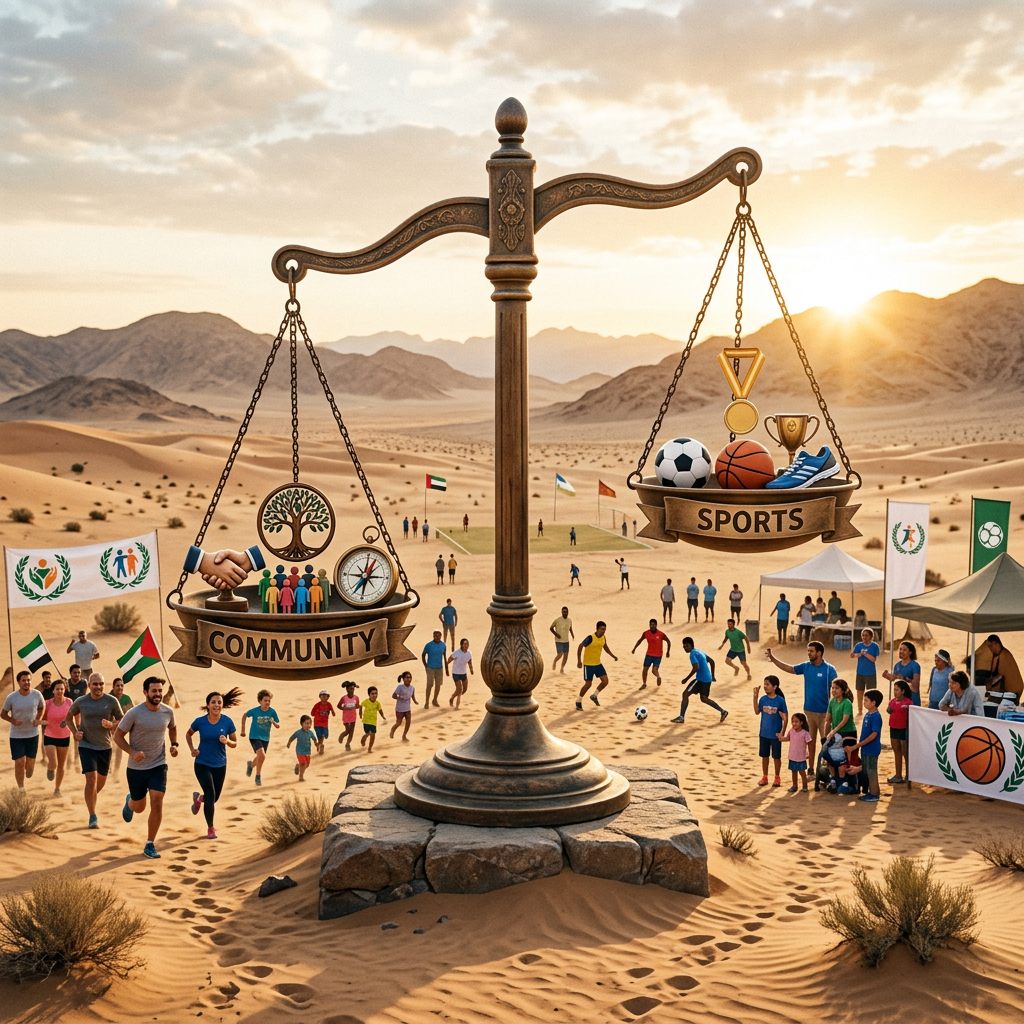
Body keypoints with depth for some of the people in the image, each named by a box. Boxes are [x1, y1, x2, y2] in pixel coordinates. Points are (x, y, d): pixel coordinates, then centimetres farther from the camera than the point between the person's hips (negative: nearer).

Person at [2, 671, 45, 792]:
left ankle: (29, 769, 45)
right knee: (19, 762, -3)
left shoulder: (37, 695, -10)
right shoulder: (11, 697, -15)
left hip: (33, 733, 2)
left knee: (30, 763, 7)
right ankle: (21, 789, 14)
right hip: (16, 735, -1)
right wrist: (13, 721, -22)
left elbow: (42, 707, 8)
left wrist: (39, 719, -10)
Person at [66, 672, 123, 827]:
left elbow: (121, 720, 2)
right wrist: (75, 732, -2)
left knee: (101, 780, 16)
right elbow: (69, 716, 13)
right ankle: (92, 817, -6)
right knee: (91, 779, -14)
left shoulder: (112, 701, -7)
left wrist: (111, 724, -20)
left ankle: (91, 798, 49)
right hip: (86, 745, -2)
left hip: (105, 746, 2)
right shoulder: (80, 702, -6)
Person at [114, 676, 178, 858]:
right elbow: (118, 735, -10)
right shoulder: (134, 713, -17)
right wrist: (133, 752, -24)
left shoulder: (168, 712, -5)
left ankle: (150, 844, 3)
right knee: (139, 807, 13)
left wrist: (174, 744, 0)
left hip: (159, 766, 2)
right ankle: (129, 802, 52)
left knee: (157, 804, -12)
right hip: (137, 768, -2)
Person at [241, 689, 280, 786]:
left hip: (265, 738, 4)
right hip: (254, 737, -4)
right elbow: (244, 716, 3)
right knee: (262, 756, -23)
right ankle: (258, 776, -2)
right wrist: (243, 730, 6)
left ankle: (251, 765, 55)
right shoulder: (254, 711, -17)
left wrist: (274, 722, -30)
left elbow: (278, 726, -7)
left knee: (260, 758, 20)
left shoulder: (272, 712, -13)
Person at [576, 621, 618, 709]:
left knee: (605, 681, 0)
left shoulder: (603, 638, -1)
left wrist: (613, 656, 17)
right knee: (588, 684, -5)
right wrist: (579, 661, -23)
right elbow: (580, 647, -19)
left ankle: (594, 696, 23)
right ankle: (578, 702, 12)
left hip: (598, 664, 7)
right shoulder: (590, 638, -23)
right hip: (588, 665, -7)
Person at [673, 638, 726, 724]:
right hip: (707, 679, 9)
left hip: (701, 679, -9)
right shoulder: (699, 652, 18)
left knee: (685, 694, -6)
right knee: (704, 699, 21)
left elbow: (696, 667, -25)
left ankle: (681, 717, -8)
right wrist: (712, 676, 28)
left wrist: (686, 679, -19)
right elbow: (712, 662, 24)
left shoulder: (693, 654, -12)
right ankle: (723, 711, 22)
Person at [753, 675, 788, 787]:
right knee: (764, 756, 13)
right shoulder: (763, 699, -2)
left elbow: (785, 718, -9)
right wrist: (755, 696, -9)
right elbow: (757, 712, -5)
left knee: (776, 757, 9)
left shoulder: (780, 700, -13)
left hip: (775, 734, -3)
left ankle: (777, 778, 24)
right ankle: (764, 777, 25)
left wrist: (782, 732, -14)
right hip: (763, 733, 3)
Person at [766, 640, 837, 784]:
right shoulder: (806, 666, 3)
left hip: (824, 711, -5)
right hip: (808, 710, 5)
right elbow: (788, 668, 6)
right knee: (811, 740, 14)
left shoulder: (829, 669, -12)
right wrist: (772, 658, -4)